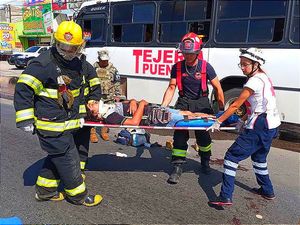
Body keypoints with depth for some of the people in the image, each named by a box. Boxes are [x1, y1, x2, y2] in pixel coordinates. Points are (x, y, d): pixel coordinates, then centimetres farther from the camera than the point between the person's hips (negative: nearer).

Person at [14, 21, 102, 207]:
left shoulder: (81, 63, 7)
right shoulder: (44, 63, -16)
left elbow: (93, 82, 25)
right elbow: (24, 88, -17)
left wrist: (93, 102, 16)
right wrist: (25, 119, -18)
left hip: (74, 121, 8)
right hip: (52, 125, -8)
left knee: (58, 157, 19)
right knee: (67, 159, 2)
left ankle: (45, 190, 37)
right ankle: (78, 195, 20)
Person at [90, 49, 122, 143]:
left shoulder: (113, 69, 8)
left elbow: (117, 83, 10)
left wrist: (117, 95, 5)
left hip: (109, 98, 2)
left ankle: (104, 131, 21)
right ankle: (93, 133, 5)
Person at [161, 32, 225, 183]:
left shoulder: (205, 67, -12)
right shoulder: (177, 67, -6)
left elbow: (217, 87, -5)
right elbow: (171, 88, -5)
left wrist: (221, 109, -5)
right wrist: (163, 107, -16)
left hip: (201, 103, -1)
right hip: (183, 102, 1)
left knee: (203, 135, 7)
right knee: (179, 134, -7)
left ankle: (205, 162, 32)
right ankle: (177, 167, 0)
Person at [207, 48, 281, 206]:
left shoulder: (254, 81, -15)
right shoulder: (264, 78, 13)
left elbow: (235, 105, -15)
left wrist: (218, 122, -11)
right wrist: (244, 120, 8)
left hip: (260, 127, -10)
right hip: (271, 125, 10)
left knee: (232, 156, -7)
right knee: (259, 156, 28)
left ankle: (226, 197, -9)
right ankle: (267, 190, 42)